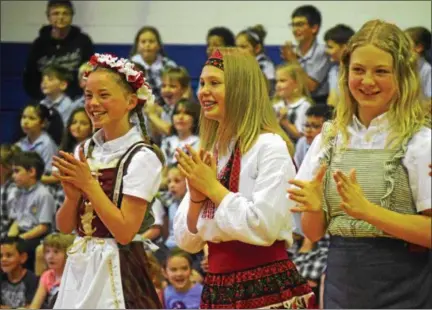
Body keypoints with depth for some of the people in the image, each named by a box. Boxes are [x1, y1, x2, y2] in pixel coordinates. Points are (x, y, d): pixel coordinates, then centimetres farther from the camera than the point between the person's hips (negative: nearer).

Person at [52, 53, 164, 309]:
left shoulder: (142, 156, -11)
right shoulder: (87, 150, 8)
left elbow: (125, 232, -17)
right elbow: (65, 226, 8)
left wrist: (89, 184, -16)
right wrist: (73, 194, -11)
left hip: (116, 270, -6)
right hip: (79, 267, 6)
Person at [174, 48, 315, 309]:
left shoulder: (270, 146, -10)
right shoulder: (207, 154, 10)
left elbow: (264, 228, -20)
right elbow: (187, 241, 10)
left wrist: (213, 187, -12)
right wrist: (196, 197, -7)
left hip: (267, 289, -7)